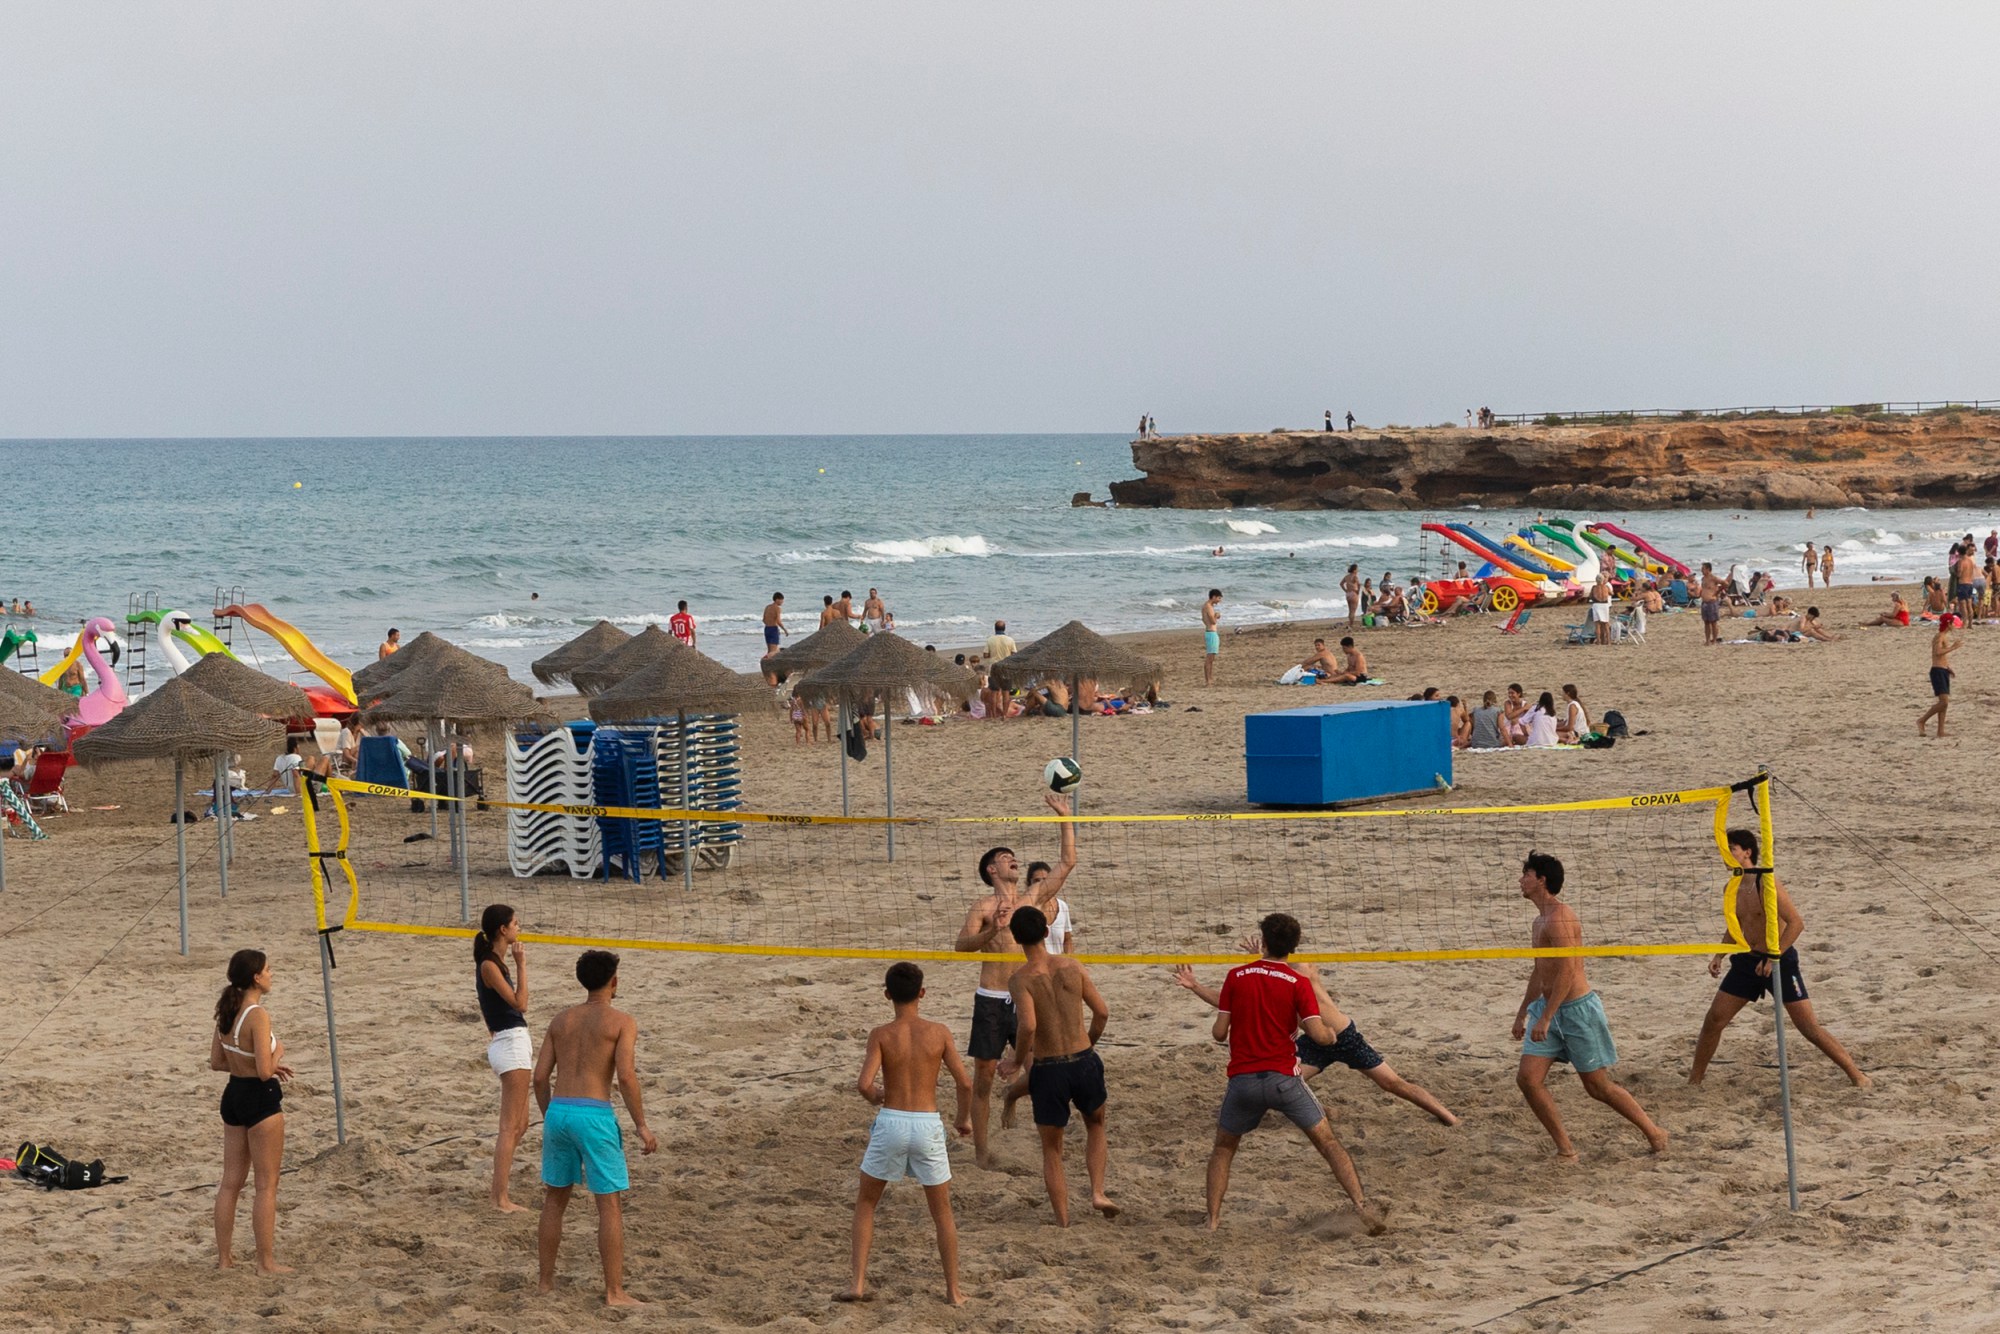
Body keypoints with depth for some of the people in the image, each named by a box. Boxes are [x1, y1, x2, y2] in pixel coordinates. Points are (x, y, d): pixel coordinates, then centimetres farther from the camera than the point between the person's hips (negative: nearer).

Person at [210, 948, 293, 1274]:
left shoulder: (227, 1011, 3)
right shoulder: (258, 1015, -22)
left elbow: (216, 1061, 9)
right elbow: (264, 1071, -25)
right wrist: (277, 1053, -5)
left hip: (234, 1096, 8)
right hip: (261, 1100, -8)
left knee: (231, 1182, 15)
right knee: (267, 1185, 3)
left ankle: (223, 1257, 22)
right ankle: (266, 1262, 8)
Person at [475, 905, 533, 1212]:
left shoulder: (494, 961, 13)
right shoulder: (489, 964, -16)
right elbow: (520, 1003, -21)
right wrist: (521, 964, -20)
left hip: (515, 1042, 10)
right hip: (510, 1045, -10)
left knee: (520, 1125, 16)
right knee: (510, 1126, -7)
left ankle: (497, 1189, 22)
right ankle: (500, 1198, -5)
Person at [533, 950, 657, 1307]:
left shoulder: (561, 1019, 14)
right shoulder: (622, 1022, -1)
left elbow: (540, 1076, 10)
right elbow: (626, 1076, -12)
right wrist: (641, 1125, -5)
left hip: (558, 1112, 5)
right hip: (594, 1115, -5)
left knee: (555, 1199, 18)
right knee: (610, 1205, 2)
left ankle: (546, 1281, 24)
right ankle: (614, 1291, 1)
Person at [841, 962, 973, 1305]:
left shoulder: (881, 1035, -6)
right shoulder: (939, 1033, -2)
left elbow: (864, 1085, -16)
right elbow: (965, 1082, -1)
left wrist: (875, 1097, 7)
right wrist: (965, 1119, 16)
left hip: (890, 1123, -1)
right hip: (928, 1124, 1)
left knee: (865, 1203, 18)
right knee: (942, 1212, 17)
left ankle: (859, 1283, 10)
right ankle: (954, 1290, 20)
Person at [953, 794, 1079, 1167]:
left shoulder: (1032, 898, 9)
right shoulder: (983, 907, -4)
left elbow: (1067, 863, 8)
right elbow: (961, 946, -14)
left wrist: (1065, 817, 4)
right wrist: (991, 931, -29)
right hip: (991, 1000, -4)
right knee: (983, 1076, 3)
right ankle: (980, 1149, 12)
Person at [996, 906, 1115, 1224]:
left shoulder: (1020, 979, -11)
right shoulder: (1071, 966, -1)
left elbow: (1028, 1025, -25)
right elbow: (1102, 1012, 2)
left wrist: (1018, 1061, -8)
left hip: (1048, 1068, -3)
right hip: (1084, 1061, 3)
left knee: (1052, 1150, 13)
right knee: (1095, 1125, 30)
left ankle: (1063, 1223, 15)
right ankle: (1098, 1192, 13)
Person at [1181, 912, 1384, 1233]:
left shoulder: (1236, 977, 0)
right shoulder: (1298, 983, -4)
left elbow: (1219, 1033, 2)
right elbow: (1319, 1035, -11)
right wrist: (1332, 1035, 11)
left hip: (1242, 1080, 1)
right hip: (1283, 1079, -1)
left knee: (1222, 1149, 20)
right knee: (1328, 1143, 8)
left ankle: (1212, 1220, 11)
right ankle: (1360, 1204, -4)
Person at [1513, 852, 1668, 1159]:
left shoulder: (1560, 918, -18)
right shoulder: (1540, 920, 13)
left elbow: (1567, 972, -25)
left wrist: (1545, 1018, -27)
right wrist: (1523, 1012, 29)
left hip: (1577, 1010, -9)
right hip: (1548, 1007, 9)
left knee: (1598, 1086, 1)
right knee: (1528, 1078, -4)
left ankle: (1654, 1134, 19)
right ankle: (1565, 1150, 3)